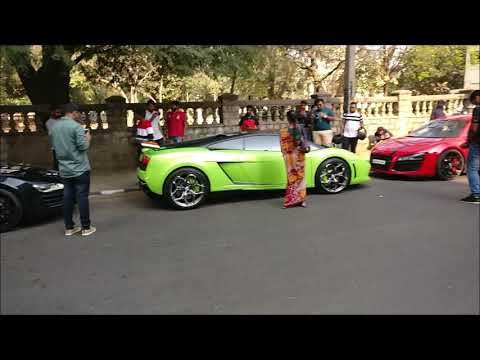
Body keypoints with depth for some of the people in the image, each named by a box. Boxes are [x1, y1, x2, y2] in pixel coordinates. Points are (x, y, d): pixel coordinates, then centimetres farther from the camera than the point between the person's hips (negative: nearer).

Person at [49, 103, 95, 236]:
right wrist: (87, 139, 2)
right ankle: (86, 227, 4)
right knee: (82, 197, -1)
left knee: (68, 197, 10)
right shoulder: (76, 126, -14)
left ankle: (69, 227, 16)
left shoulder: (54, 127, 10)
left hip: (64, 170, 7)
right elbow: (83, 147, -16)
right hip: (80, 169, -6)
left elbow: (55, 147, 18)